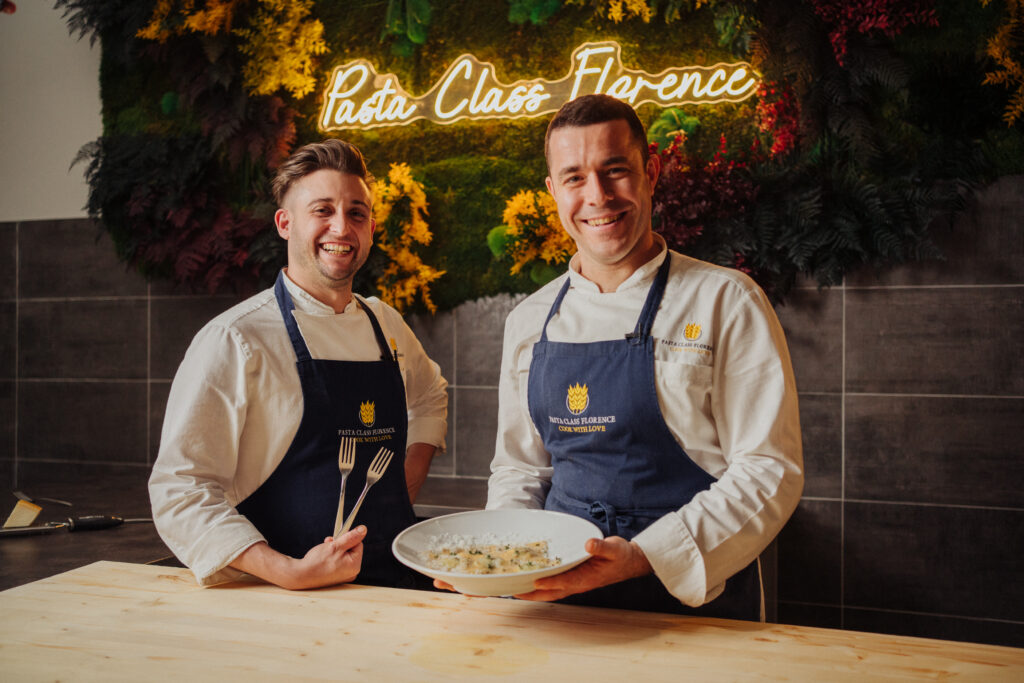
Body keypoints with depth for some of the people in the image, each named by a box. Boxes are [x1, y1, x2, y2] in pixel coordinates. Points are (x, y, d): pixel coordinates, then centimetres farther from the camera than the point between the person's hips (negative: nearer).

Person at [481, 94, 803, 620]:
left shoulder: (726, 301, -8)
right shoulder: (528, 321, 5)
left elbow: (768, 471, -11)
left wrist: (644, 556, -20)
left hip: (697, 602, 1)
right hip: (558, 598, 0)